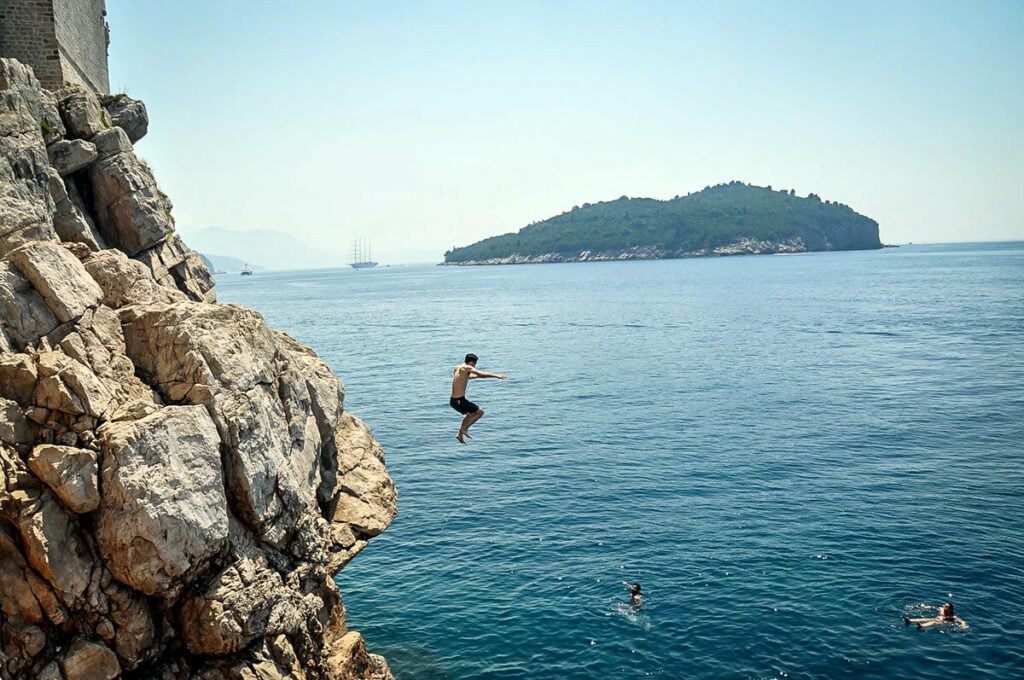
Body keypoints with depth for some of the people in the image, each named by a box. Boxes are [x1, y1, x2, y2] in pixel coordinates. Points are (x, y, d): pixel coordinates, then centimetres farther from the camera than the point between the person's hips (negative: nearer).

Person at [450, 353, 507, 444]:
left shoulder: (458, 368, 13)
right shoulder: (466, 368, -14)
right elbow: (482, 374, -17)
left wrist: (478, 375, 38)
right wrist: (497, 376, -8)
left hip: (453, 400, 9)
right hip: (459, 400, -9)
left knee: (471, 414, 28)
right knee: (480, 412, 5)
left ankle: (460, 435, 26)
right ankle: (464, 429, 3)